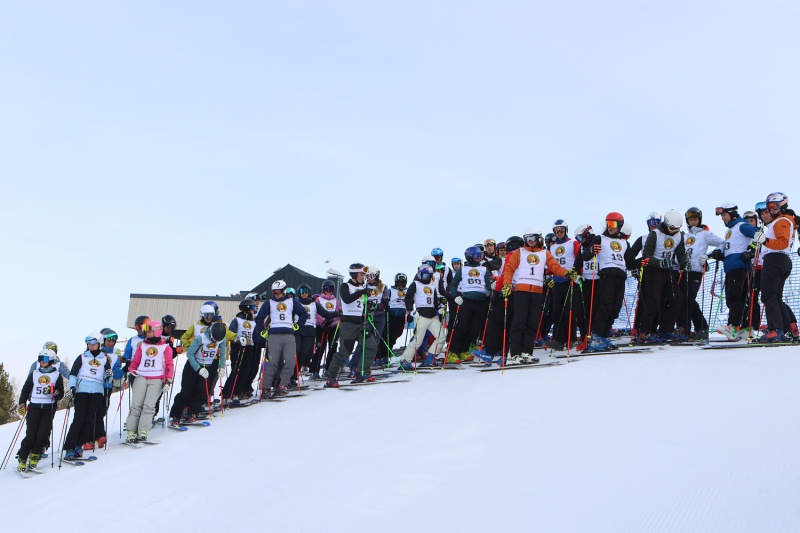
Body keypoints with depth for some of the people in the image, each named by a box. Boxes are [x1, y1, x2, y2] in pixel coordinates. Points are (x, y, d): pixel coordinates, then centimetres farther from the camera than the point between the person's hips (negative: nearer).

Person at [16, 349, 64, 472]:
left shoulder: (57, 375, 8)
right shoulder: (34, 374, 13)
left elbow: (61, 394, 6)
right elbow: (25, 390, 15)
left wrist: (54, 393, -15)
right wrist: (21, 404, 4)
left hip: (49, 408, -1)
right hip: (34, 407, 1)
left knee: (43, 435, -8)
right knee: (30, 435, -7)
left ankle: (34, 457, 5)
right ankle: (22, 460, 2)